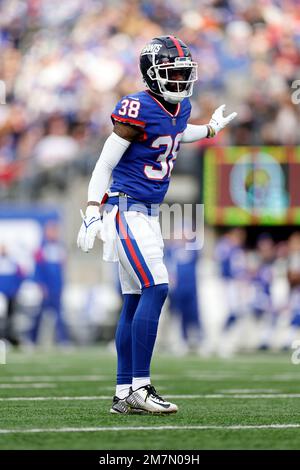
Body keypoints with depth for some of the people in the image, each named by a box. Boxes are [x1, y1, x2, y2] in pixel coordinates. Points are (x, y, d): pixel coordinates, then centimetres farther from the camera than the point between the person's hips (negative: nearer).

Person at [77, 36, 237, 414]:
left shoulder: (180, 109, 9)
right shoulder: (138, 110, -16)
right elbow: (104, 164, -13)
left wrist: (210, 130, 42)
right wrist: (92, 213, -18)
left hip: (148, 215, 9)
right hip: (126, 210, -9)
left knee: (135, 302, 8)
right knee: (155, 288, -16)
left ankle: (123, 395, 10)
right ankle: (139, 388, -15)